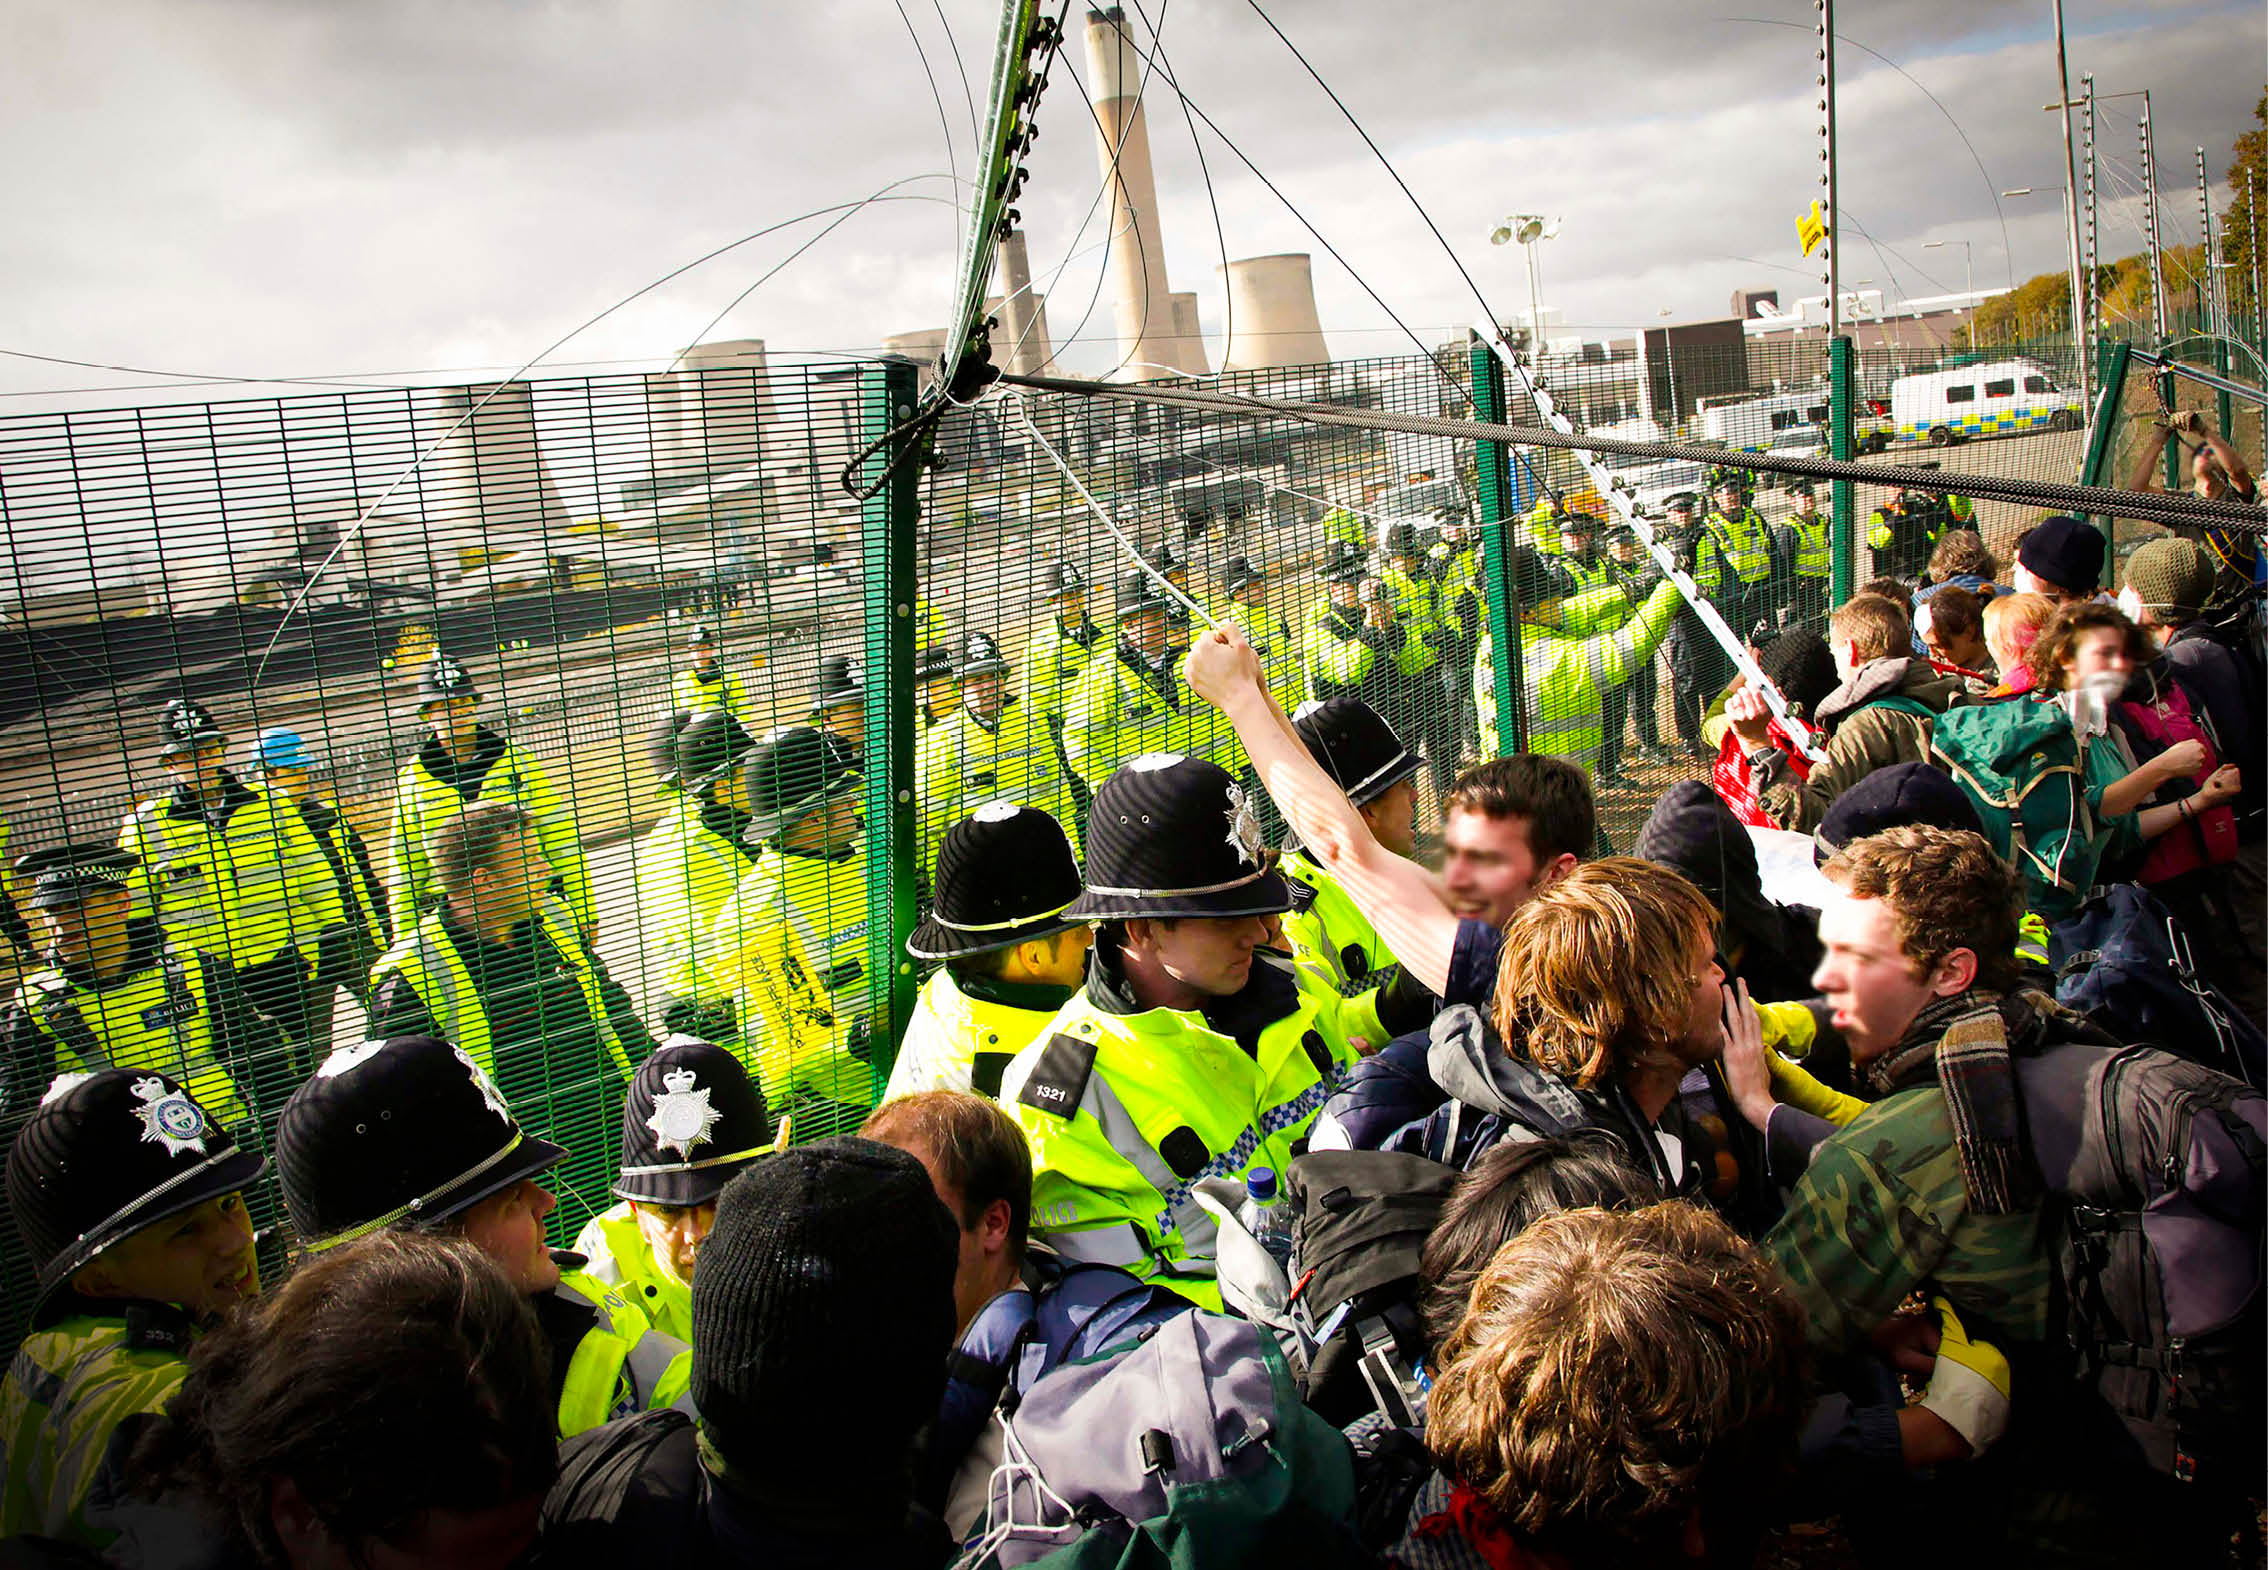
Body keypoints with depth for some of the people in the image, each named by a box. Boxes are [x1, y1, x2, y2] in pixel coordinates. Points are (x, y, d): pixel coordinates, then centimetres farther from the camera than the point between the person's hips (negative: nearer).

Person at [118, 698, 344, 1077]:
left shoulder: (269, 804, 6)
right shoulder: (145, 826, 3)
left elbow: (316, 877, 12)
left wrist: (335, 935, 7)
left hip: (287, 970, 1)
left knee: (315, 1058, 8)